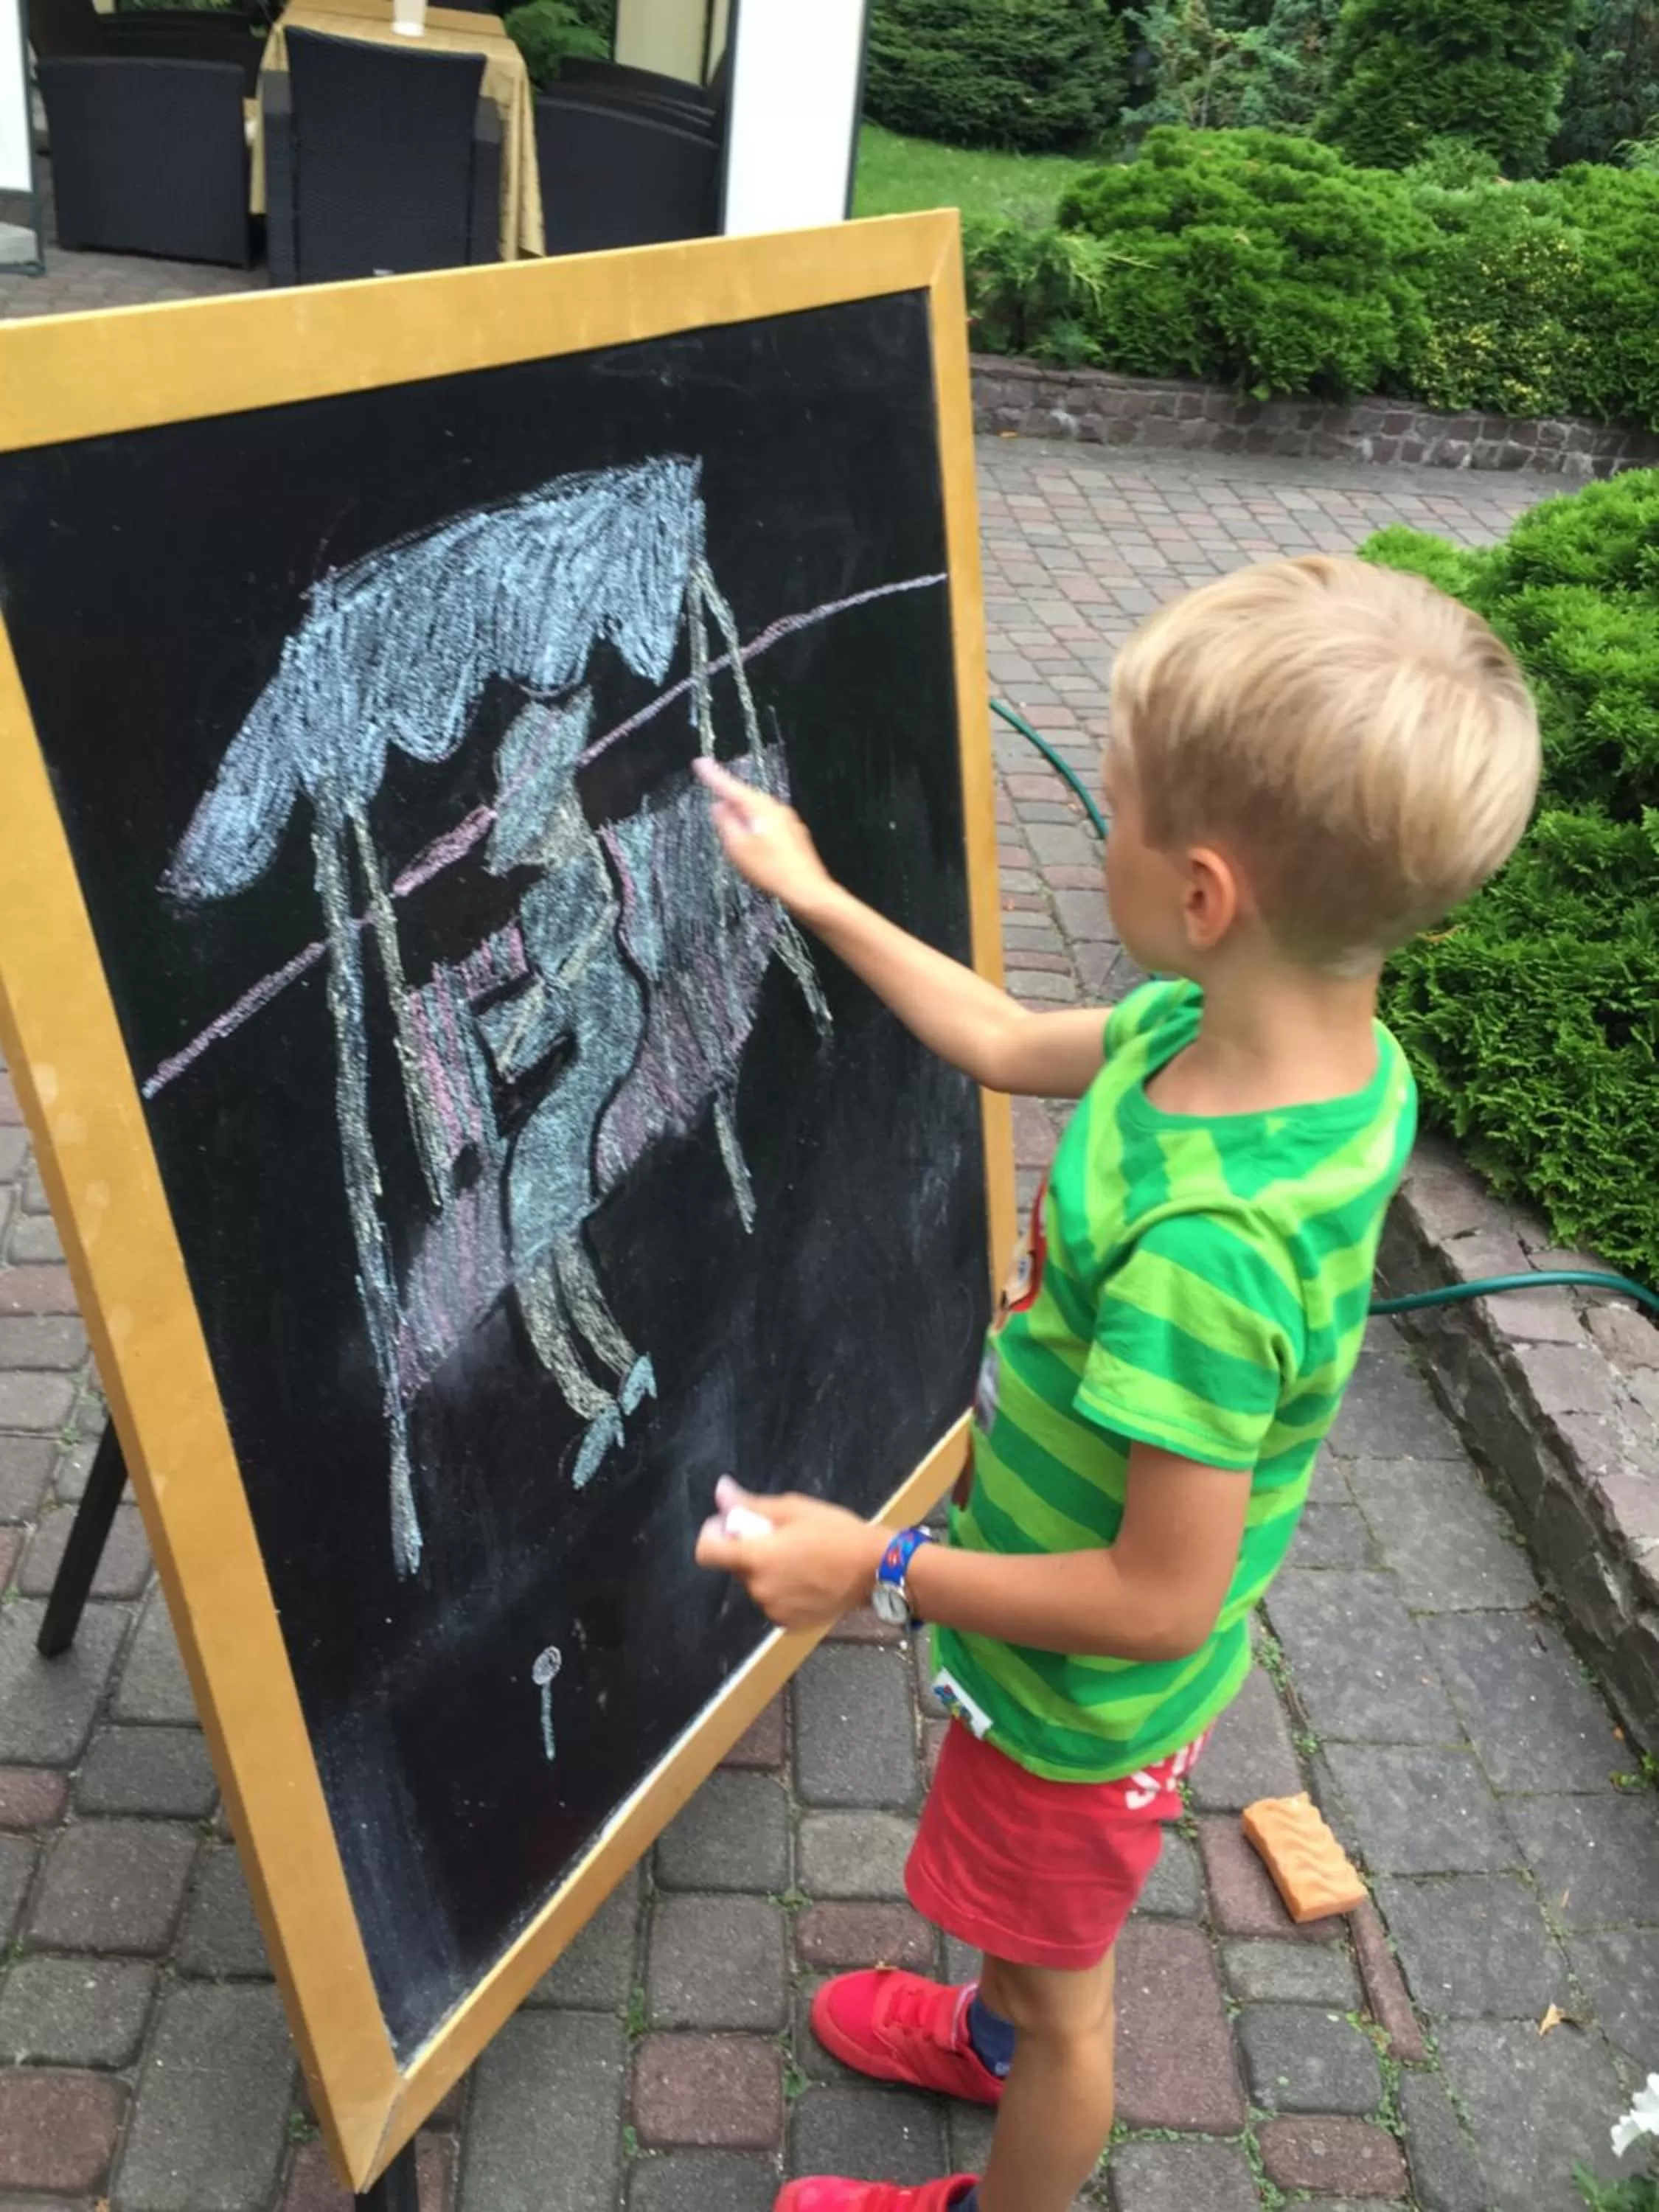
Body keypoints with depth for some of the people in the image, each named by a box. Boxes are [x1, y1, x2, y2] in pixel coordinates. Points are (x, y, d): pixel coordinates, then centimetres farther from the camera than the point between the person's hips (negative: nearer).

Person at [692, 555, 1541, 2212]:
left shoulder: (1209, 1242, -42)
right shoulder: (1270, 1033, -16)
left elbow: (1160, 1603, -32)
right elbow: (1010, 1047, 1)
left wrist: (877, 1571, -22)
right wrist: (815, 897, 6)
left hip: (1085, 1692, -7)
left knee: (1060, 1988, 24)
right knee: (1039, 1920, 36)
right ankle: (991, 2037, 66)